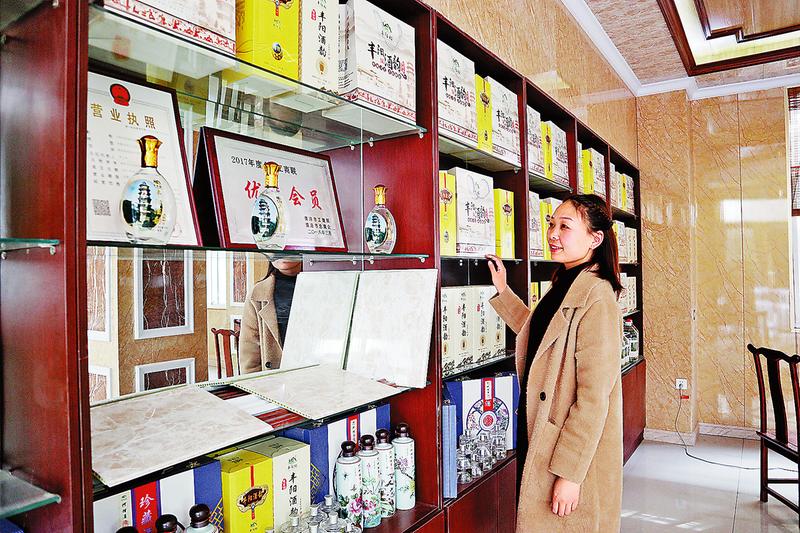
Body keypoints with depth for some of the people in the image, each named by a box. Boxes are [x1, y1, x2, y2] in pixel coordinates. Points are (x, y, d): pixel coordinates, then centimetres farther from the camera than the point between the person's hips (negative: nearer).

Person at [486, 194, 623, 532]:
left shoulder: (596, 297, -23)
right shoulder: (564, 285, 6)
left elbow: (594, 396, -24)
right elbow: (538, 335, 23)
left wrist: (570, 472, -21)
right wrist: (502, 292, 20)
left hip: (577, 454, -9)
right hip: (542, 438, 9)